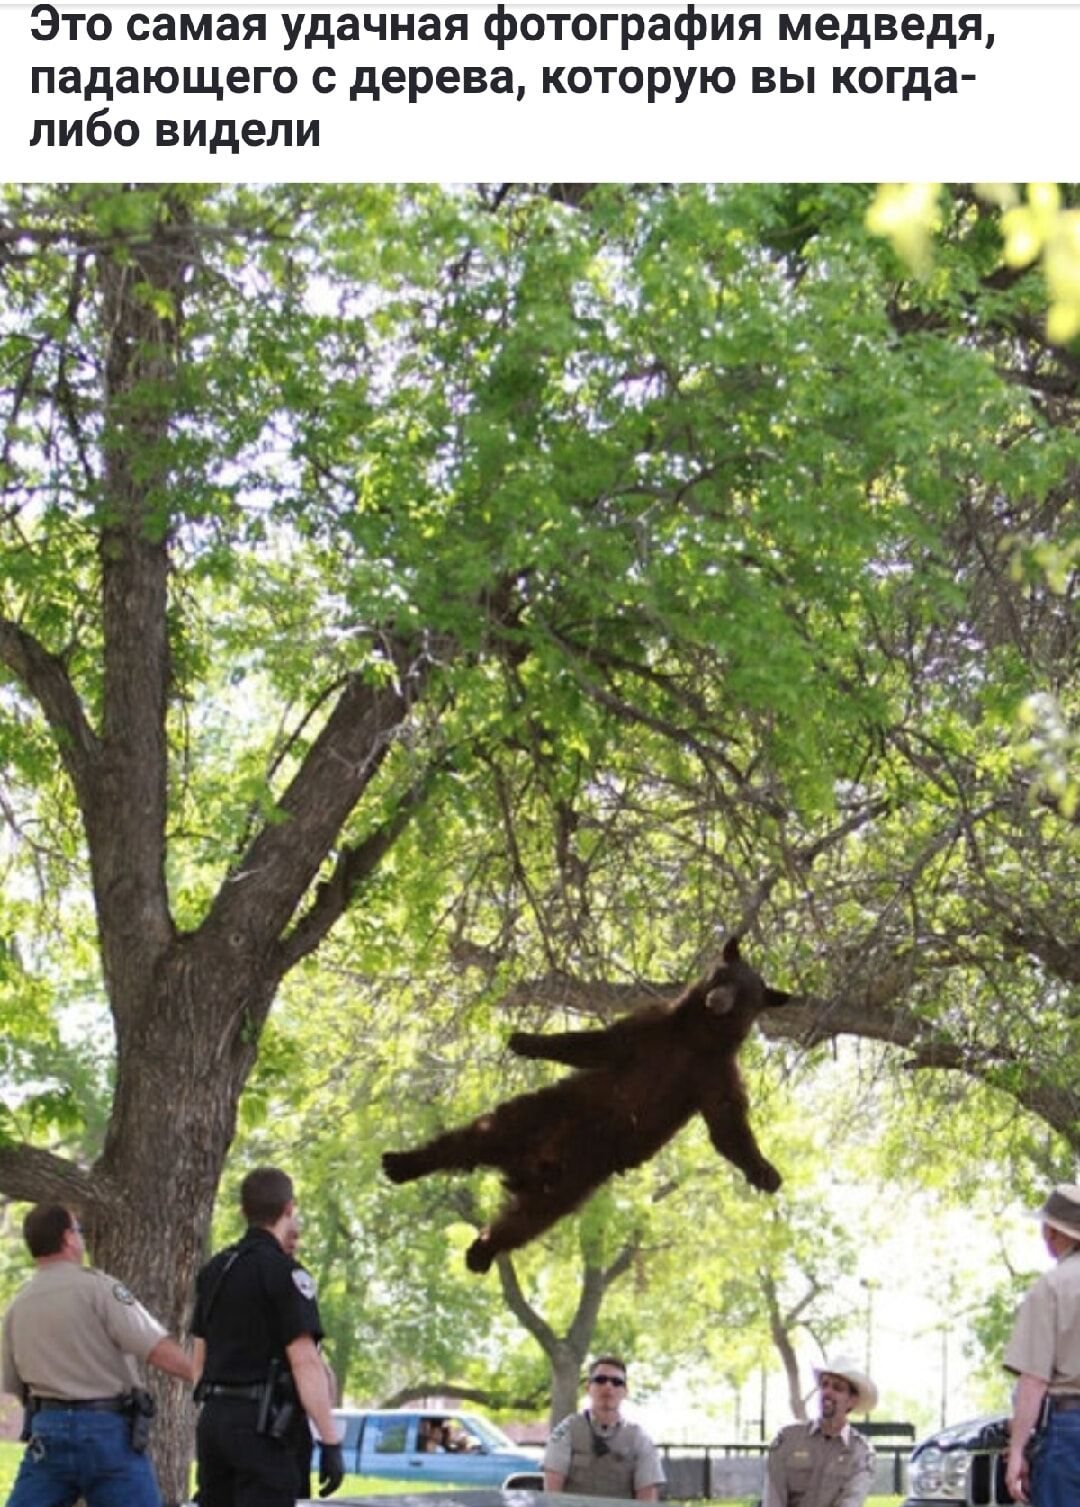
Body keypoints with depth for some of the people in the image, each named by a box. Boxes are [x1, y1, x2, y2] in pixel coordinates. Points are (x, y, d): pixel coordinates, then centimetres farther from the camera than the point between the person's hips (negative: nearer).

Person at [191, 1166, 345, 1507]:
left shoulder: (214, 1270, 13)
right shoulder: (285, 1272, -11)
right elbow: (305, 1361, -18)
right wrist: (330, 1443, -18)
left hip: (214, 1418, 8)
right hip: (262, 1425, -8)